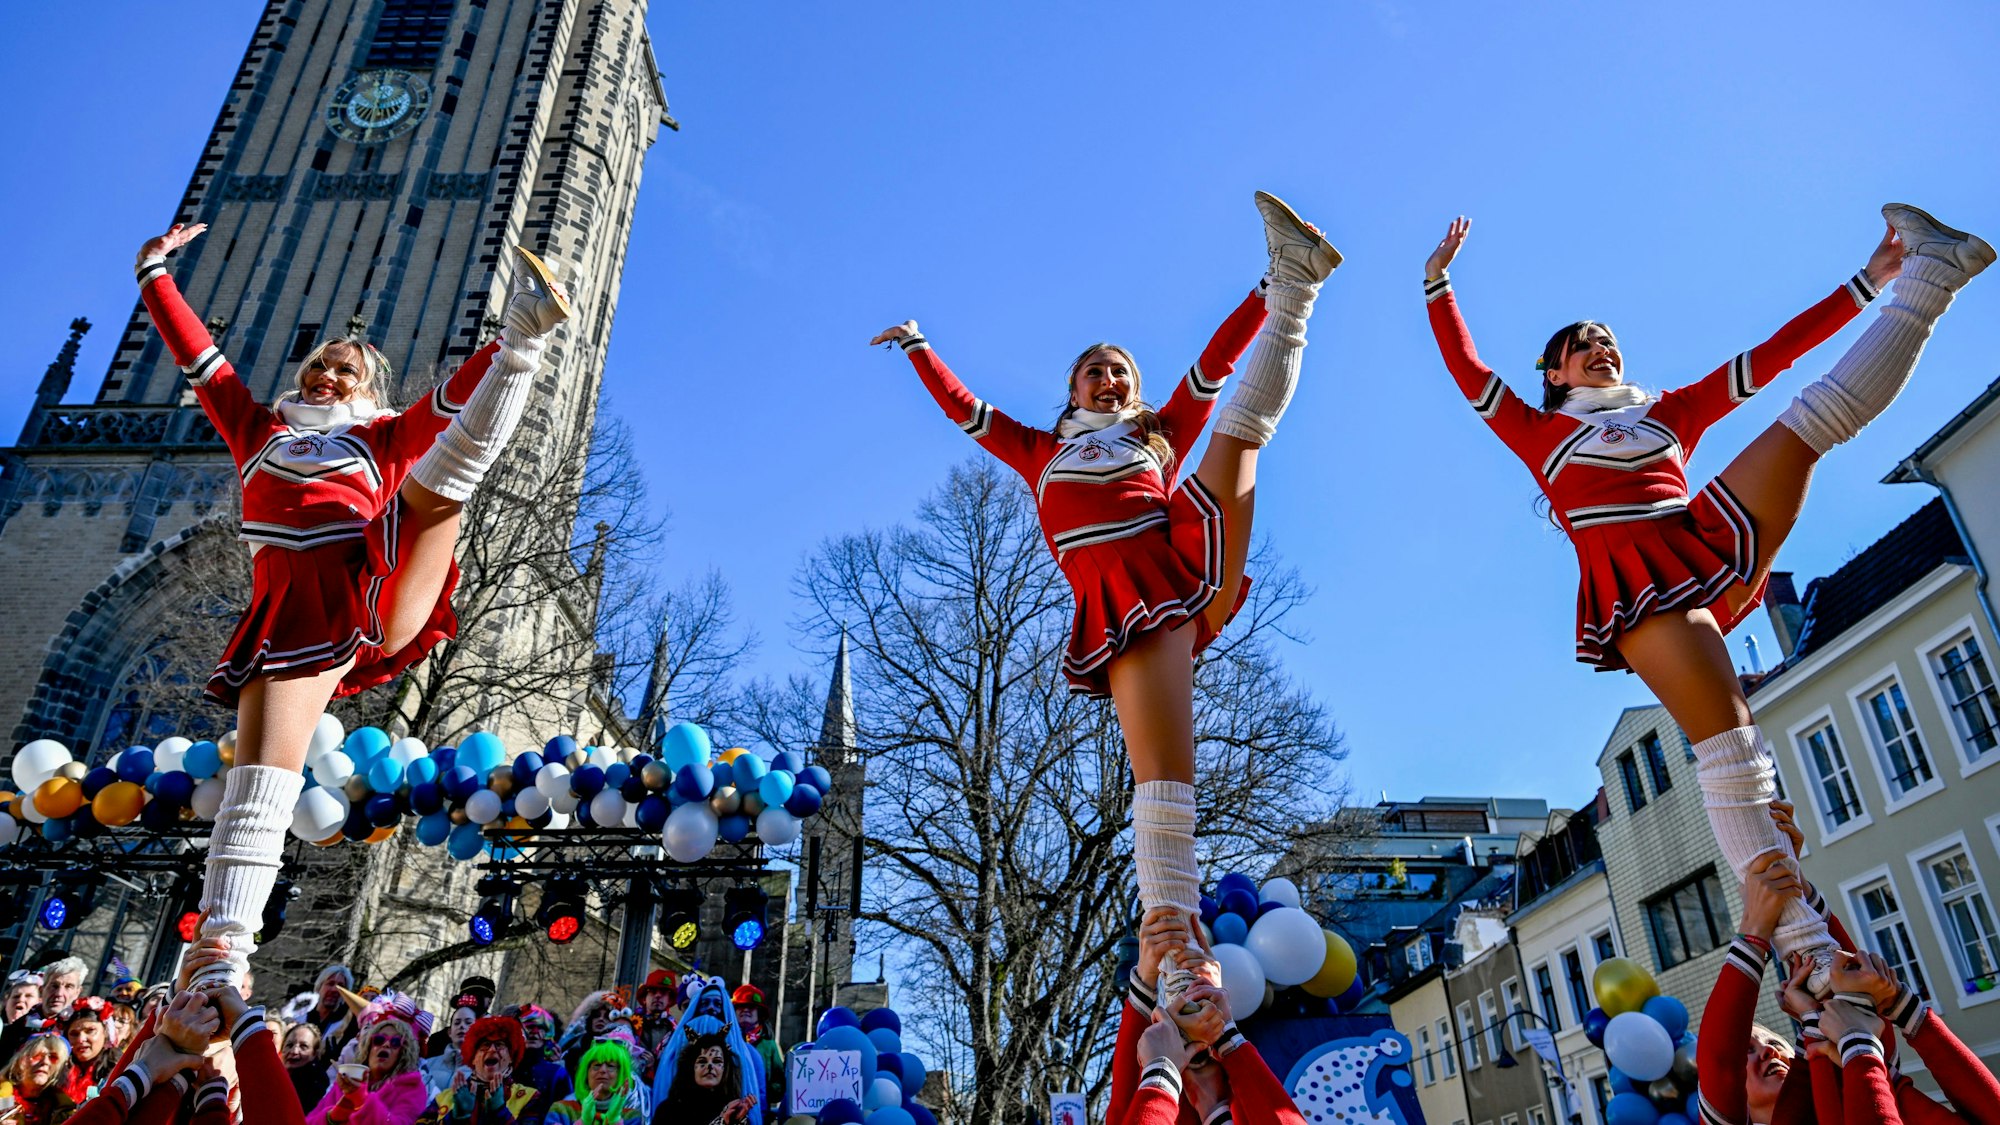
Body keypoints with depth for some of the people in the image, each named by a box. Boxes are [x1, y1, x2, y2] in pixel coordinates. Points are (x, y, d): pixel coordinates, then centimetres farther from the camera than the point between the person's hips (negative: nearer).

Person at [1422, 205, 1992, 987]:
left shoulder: (1671, 412, 30)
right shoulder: (1539, 431, 22)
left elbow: (1768, 356, 27)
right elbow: (1468, 372, 16)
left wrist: (1869, 280, 23)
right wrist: (1438, 282, 14)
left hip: (1708, 540, 5)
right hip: (1635, 583, -5)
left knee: (1818, 410, -3)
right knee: (1725, 741, -20)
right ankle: (1804, 938, -22)